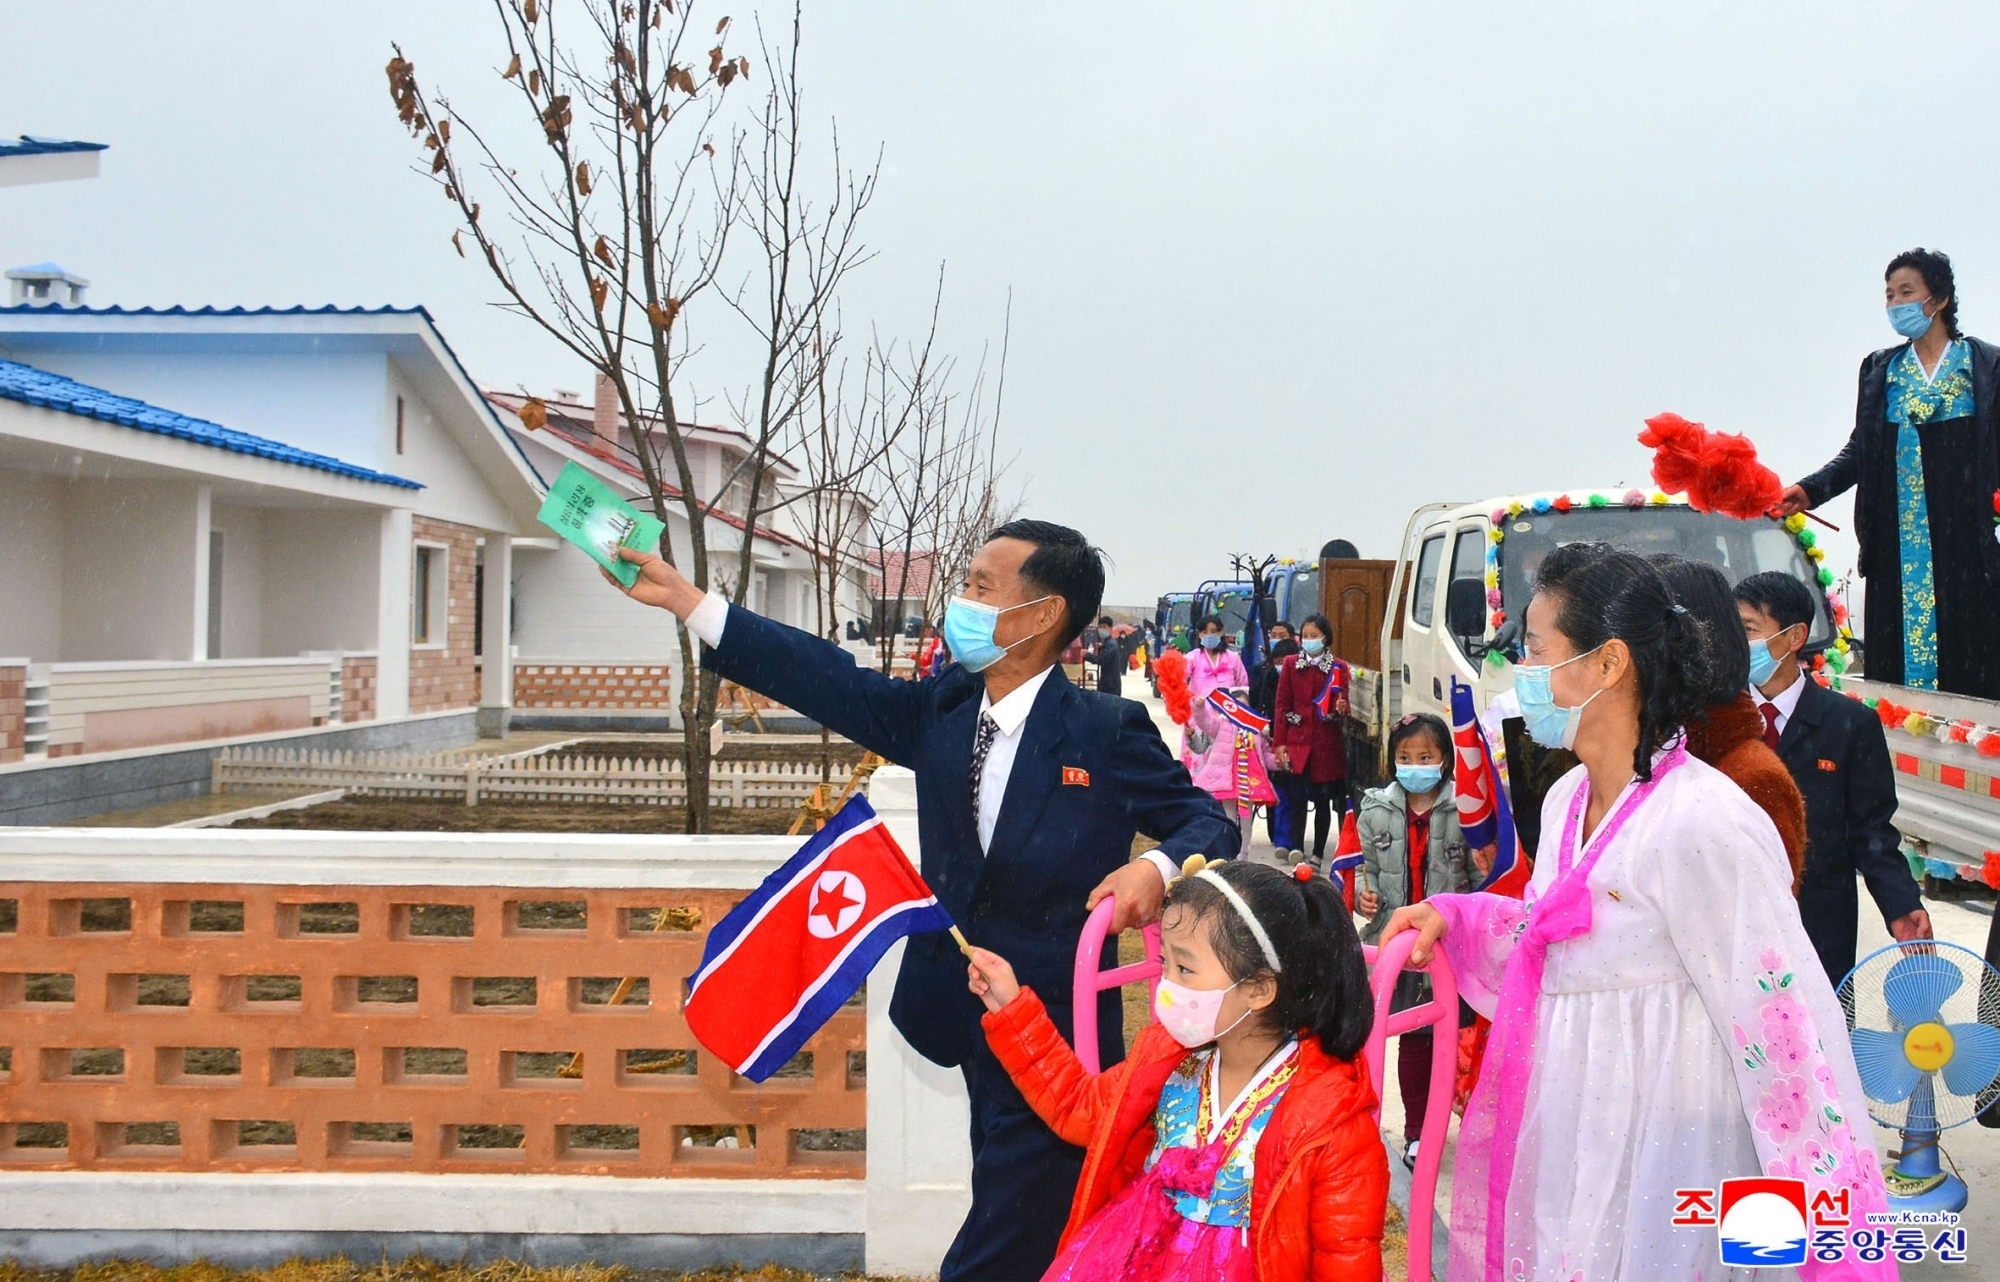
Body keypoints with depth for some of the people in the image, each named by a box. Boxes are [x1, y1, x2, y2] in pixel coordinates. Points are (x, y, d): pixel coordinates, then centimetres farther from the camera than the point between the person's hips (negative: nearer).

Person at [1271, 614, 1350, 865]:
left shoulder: (1339, 667, 3)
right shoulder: (1291, 664, 5)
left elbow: (1344, 704, 5)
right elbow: (1282, 705, 3)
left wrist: (1341, 708, -20)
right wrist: (1280, 743, -3)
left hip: (1328, 742, 0)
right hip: (1298, 739, 0)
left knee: (1323, 799, 5)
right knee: (1299, 797, -5)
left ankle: (1318, 853, 12)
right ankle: (1296, 849, 0)